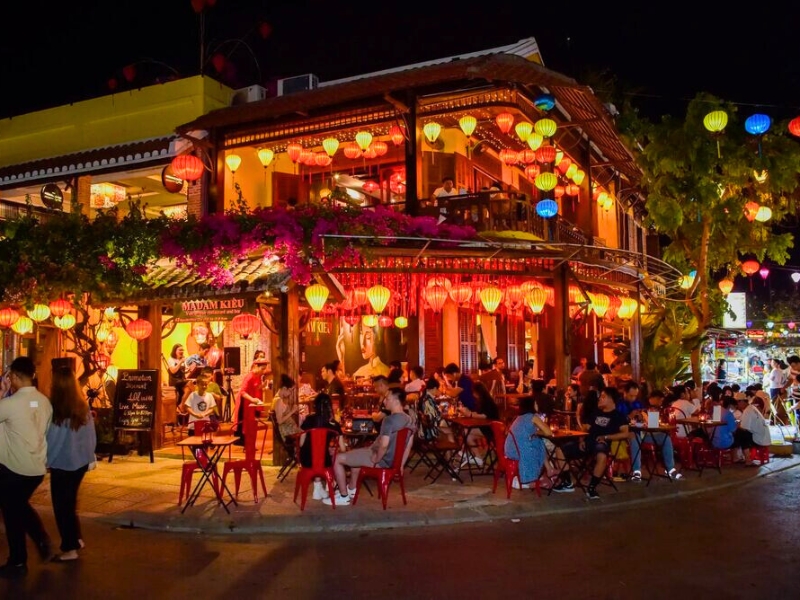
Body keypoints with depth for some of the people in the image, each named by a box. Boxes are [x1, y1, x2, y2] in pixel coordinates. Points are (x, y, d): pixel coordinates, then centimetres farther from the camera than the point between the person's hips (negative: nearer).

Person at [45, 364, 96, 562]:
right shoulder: (83, 406, -1)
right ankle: (76, 539, 30)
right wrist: (88, 455, 16)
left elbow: (51, 439, -13)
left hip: (62, 463, -6)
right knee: (69, 501, 22)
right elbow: (91, 435, 6)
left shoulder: (55, 409, -19)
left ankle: (69, 549, 13)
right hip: (80, 462, 6)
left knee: (61, 504, 7)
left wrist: (46, 461, -1)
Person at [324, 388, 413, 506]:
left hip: (382, 459, -9)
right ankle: (351, 490, 40)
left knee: (338, 458, -1)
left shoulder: (389, 420, -26)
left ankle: (343, 497, 5)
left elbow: (384, 445, -35)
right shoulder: (408, 419, 3)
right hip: (392, 460, 9)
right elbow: (408, 445, 11)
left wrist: (376, 460, -17)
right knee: (355, 454, 33)